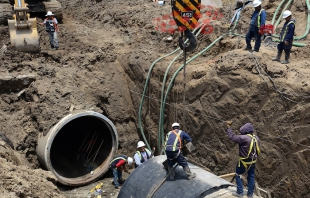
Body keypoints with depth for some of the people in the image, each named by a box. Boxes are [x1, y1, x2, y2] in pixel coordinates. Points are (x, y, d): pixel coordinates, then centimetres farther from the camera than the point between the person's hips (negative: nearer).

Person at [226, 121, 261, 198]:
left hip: (244, 161, -6)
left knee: (238, 175, 10)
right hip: (253, 161, 7)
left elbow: (232, 136, -19)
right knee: (251, 176, 17)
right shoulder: (256, 138, 0)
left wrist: (229, 127, -9)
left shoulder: (243, 138, -24)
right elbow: (258, 150, 9)